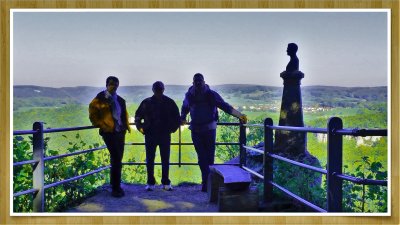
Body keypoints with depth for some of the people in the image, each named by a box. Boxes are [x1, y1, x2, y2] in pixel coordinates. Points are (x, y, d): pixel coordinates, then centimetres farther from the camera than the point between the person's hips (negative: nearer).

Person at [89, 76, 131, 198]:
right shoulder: (100, 99, -4)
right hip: (109, 132, -7)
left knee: (117, 160, 11)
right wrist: (101, 125, -9)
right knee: (116, 159, -11)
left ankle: (115, 185, 23)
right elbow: (93, 114, -4)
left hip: (120, 132, 7)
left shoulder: (120, 100, 16)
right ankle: (116, 188, -3)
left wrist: (126, 126, 12)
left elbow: (124, 114, 24)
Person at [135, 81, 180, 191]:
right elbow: (138, 116, 9)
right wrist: (141, 128, 0)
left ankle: (166, 182, 14)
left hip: (165, 135, 0)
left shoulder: (169, 102, 1)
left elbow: (177, 118, 10)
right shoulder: (147, 102, 0)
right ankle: (150, 183, 14)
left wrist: (173, 128, 3)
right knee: (150, 159, 4)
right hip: (150, 135, 0)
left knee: (165, 159, 4)